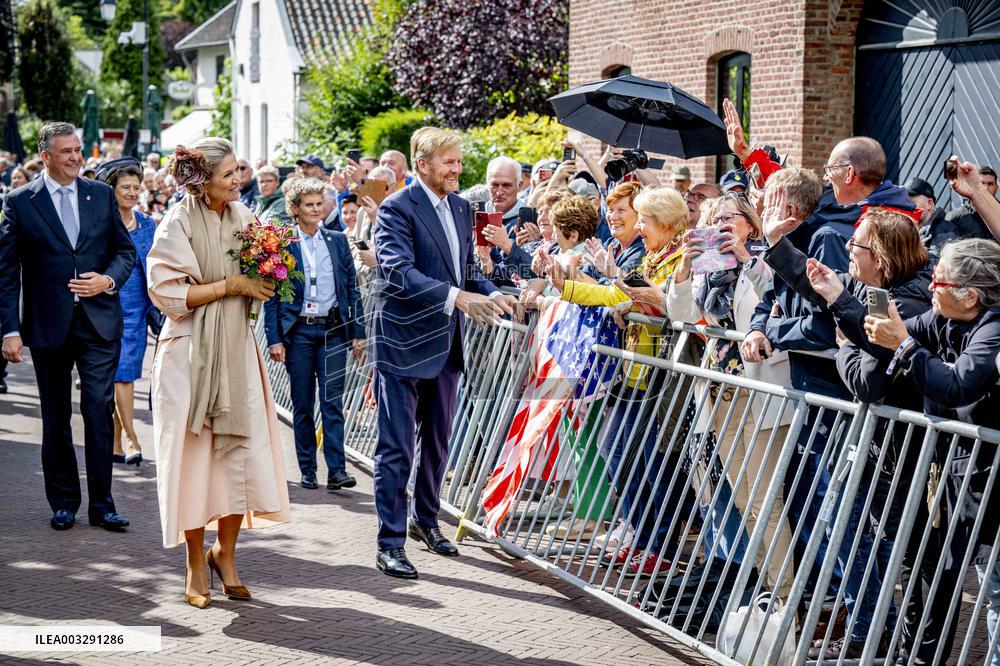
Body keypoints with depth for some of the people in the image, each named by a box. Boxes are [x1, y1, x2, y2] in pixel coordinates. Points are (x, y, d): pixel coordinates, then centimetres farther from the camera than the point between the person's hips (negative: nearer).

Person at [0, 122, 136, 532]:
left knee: (100, 412, -3)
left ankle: (101, 504, 5)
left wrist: (109, 280, -9)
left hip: (99, 321, 1)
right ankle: (63, 502, 21)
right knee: (55, 419, 9)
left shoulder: (102, 195, 6)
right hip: (49, 325, -1)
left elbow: (125, 251, 12)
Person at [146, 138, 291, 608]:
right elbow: (167, 293, -16)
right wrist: (229, 286, -17)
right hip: (191, 353, -5)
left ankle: (225, 554, 19)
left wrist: (262, 283, -1)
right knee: (194, 455, 2)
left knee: (242, 452, 2)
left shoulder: (241, 216, 7)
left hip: (236, 349, 5)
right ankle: (195, 566, 14)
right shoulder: (178, 225, -11)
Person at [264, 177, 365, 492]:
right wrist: (274, 339, -6)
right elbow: (271, 296, 0)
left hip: (332, 330, 1)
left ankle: (337, 470, -5)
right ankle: (307, 470, 14)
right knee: (302, 405, 5)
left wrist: (358, 332, 5)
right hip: (298, 332, -1)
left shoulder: (337, 241, 9)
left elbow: (352, 288, 11)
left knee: (333, 402, -4)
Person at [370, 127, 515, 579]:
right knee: (396, 448, -2)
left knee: (437, 441, 19)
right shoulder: (398, 208, -14)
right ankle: (390, 544, 4)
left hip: (445, 344, 8)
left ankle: (425, 519, 36)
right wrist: (455, 296, -35)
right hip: (403, 342, -8)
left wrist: (491, 294, -3)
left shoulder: (461, 208, 12)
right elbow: (398, 271, -25)